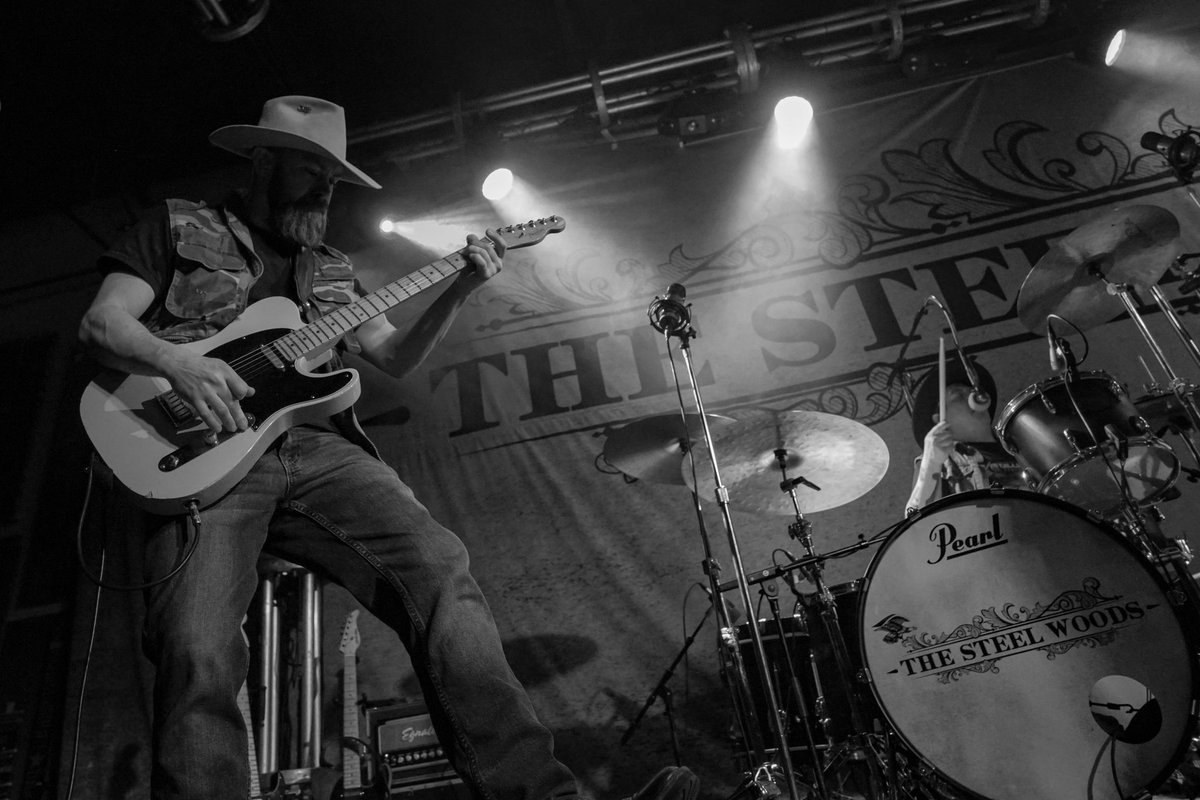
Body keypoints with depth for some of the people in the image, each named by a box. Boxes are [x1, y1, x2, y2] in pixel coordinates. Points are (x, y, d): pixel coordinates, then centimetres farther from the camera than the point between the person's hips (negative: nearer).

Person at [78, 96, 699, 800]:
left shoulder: (331, 269, 29)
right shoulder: (177, 226, 18)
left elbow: (396, 358, 22)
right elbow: (100, 323, 8)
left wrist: (462, 289, 9)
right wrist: (177, 362, -14)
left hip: (321, 448, 3)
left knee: (439, 567, -20)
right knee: (200, 655, -28)